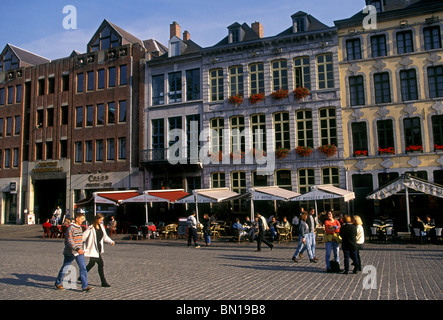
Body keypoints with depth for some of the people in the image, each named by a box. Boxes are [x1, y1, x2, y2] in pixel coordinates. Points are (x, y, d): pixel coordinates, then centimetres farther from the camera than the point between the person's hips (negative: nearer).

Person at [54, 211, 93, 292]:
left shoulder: (79, 227, 10)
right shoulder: (71, 228, -15)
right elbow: (69, 241, -22)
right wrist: (77, 249, -32)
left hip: (79, 252, 6)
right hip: (70, 252, -6)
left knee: (83, 268, -4)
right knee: (65, 268, 10)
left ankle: (85, 286, -4)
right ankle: (58, 283, 33)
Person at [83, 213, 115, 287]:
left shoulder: (101, 227, 8)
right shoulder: (91, 228, -15)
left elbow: (105, 237, 15)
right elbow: (83, 237, -13)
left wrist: (111, 241, 3)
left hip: (99, 248, 9)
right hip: (93, 249, -9)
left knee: (91, 264, 22)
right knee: (101, 264, -10)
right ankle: (103, 282, -2)